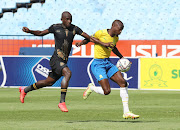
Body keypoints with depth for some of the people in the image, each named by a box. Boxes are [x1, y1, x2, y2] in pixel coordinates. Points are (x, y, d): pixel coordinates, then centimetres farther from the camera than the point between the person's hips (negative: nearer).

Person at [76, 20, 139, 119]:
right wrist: (81, 43, -16)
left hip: (108, 63, 7)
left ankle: (126, 112, 0)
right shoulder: (101, 33, -12)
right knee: (107, 91, -18)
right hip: (98, 64, -7)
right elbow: (89, 39, 2)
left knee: (123, 83, -6)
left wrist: (121, 57, 26)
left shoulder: (115, 38, 8)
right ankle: (91, 88, 16)